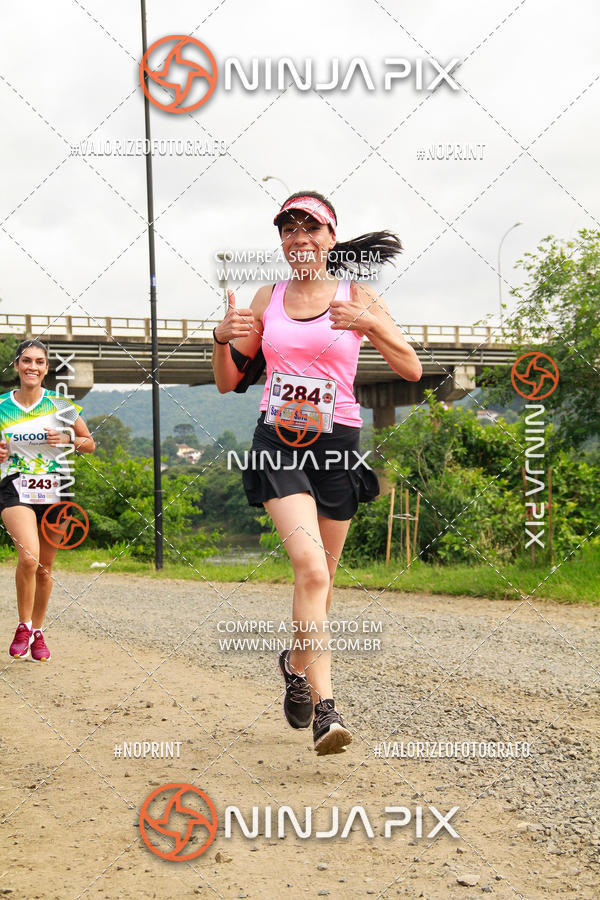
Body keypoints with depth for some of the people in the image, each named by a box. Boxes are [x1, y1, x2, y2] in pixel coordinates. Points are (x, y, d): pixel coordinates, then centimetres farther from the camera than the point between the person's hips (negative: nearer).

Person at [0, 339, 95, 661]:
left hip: (53, 493, 2)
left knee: (45, 567, 9)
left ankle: (38, 632, 29)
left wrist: (67, 440, -10)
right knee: (29, 557, -25)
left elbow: (90, 443, 9)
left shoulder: (61, 405, 1)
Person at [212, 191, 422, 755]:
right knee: (309, 565, -20)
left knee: (320, 575, 11)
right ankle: (324, 708, -21)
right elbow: (227, 382, 12)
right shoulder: (267, 299, 9)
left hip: (336, 443, 1)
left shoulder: (356, 297, 3)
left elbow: (412, 371, -1)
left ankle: (296, 661, 41)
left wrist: (370, 323, -16)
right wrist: (223, 339, -8)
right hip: (278, 440, 0)